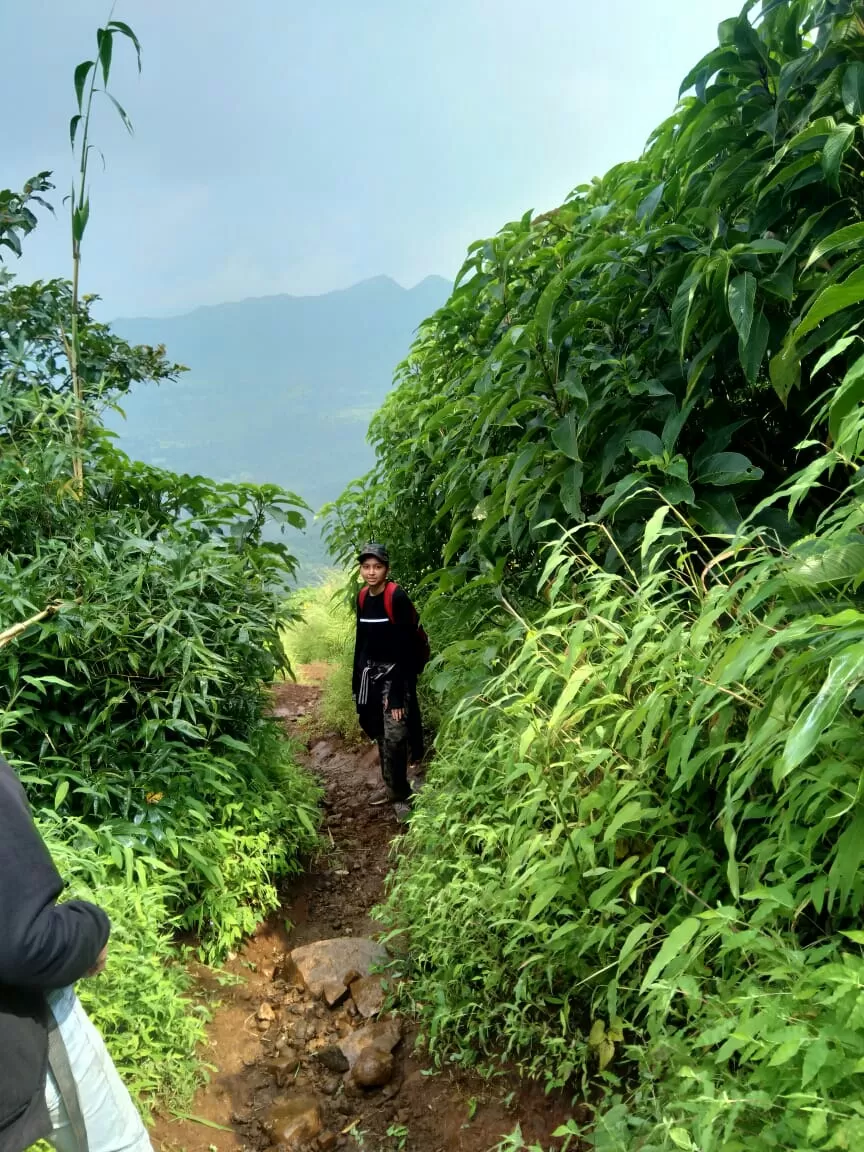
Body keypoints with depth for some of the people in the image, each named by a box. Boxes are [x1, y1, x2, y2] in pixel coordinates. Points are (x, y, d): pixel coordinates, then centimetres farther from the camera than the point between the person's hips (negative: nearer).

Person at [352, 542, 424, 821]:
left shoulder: (398, 598, -16)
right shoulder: (363, 597, 5)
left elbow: (405, 647, -18)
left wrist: (398, 690, -22)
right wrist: (357, 681, 11)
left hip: (395, 673, -6)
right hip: (371, 672, 6)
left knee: (395, 737, -11)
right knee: (380, 735, 12)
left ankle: (402, 794, 4)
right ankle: (392, 787, 26)